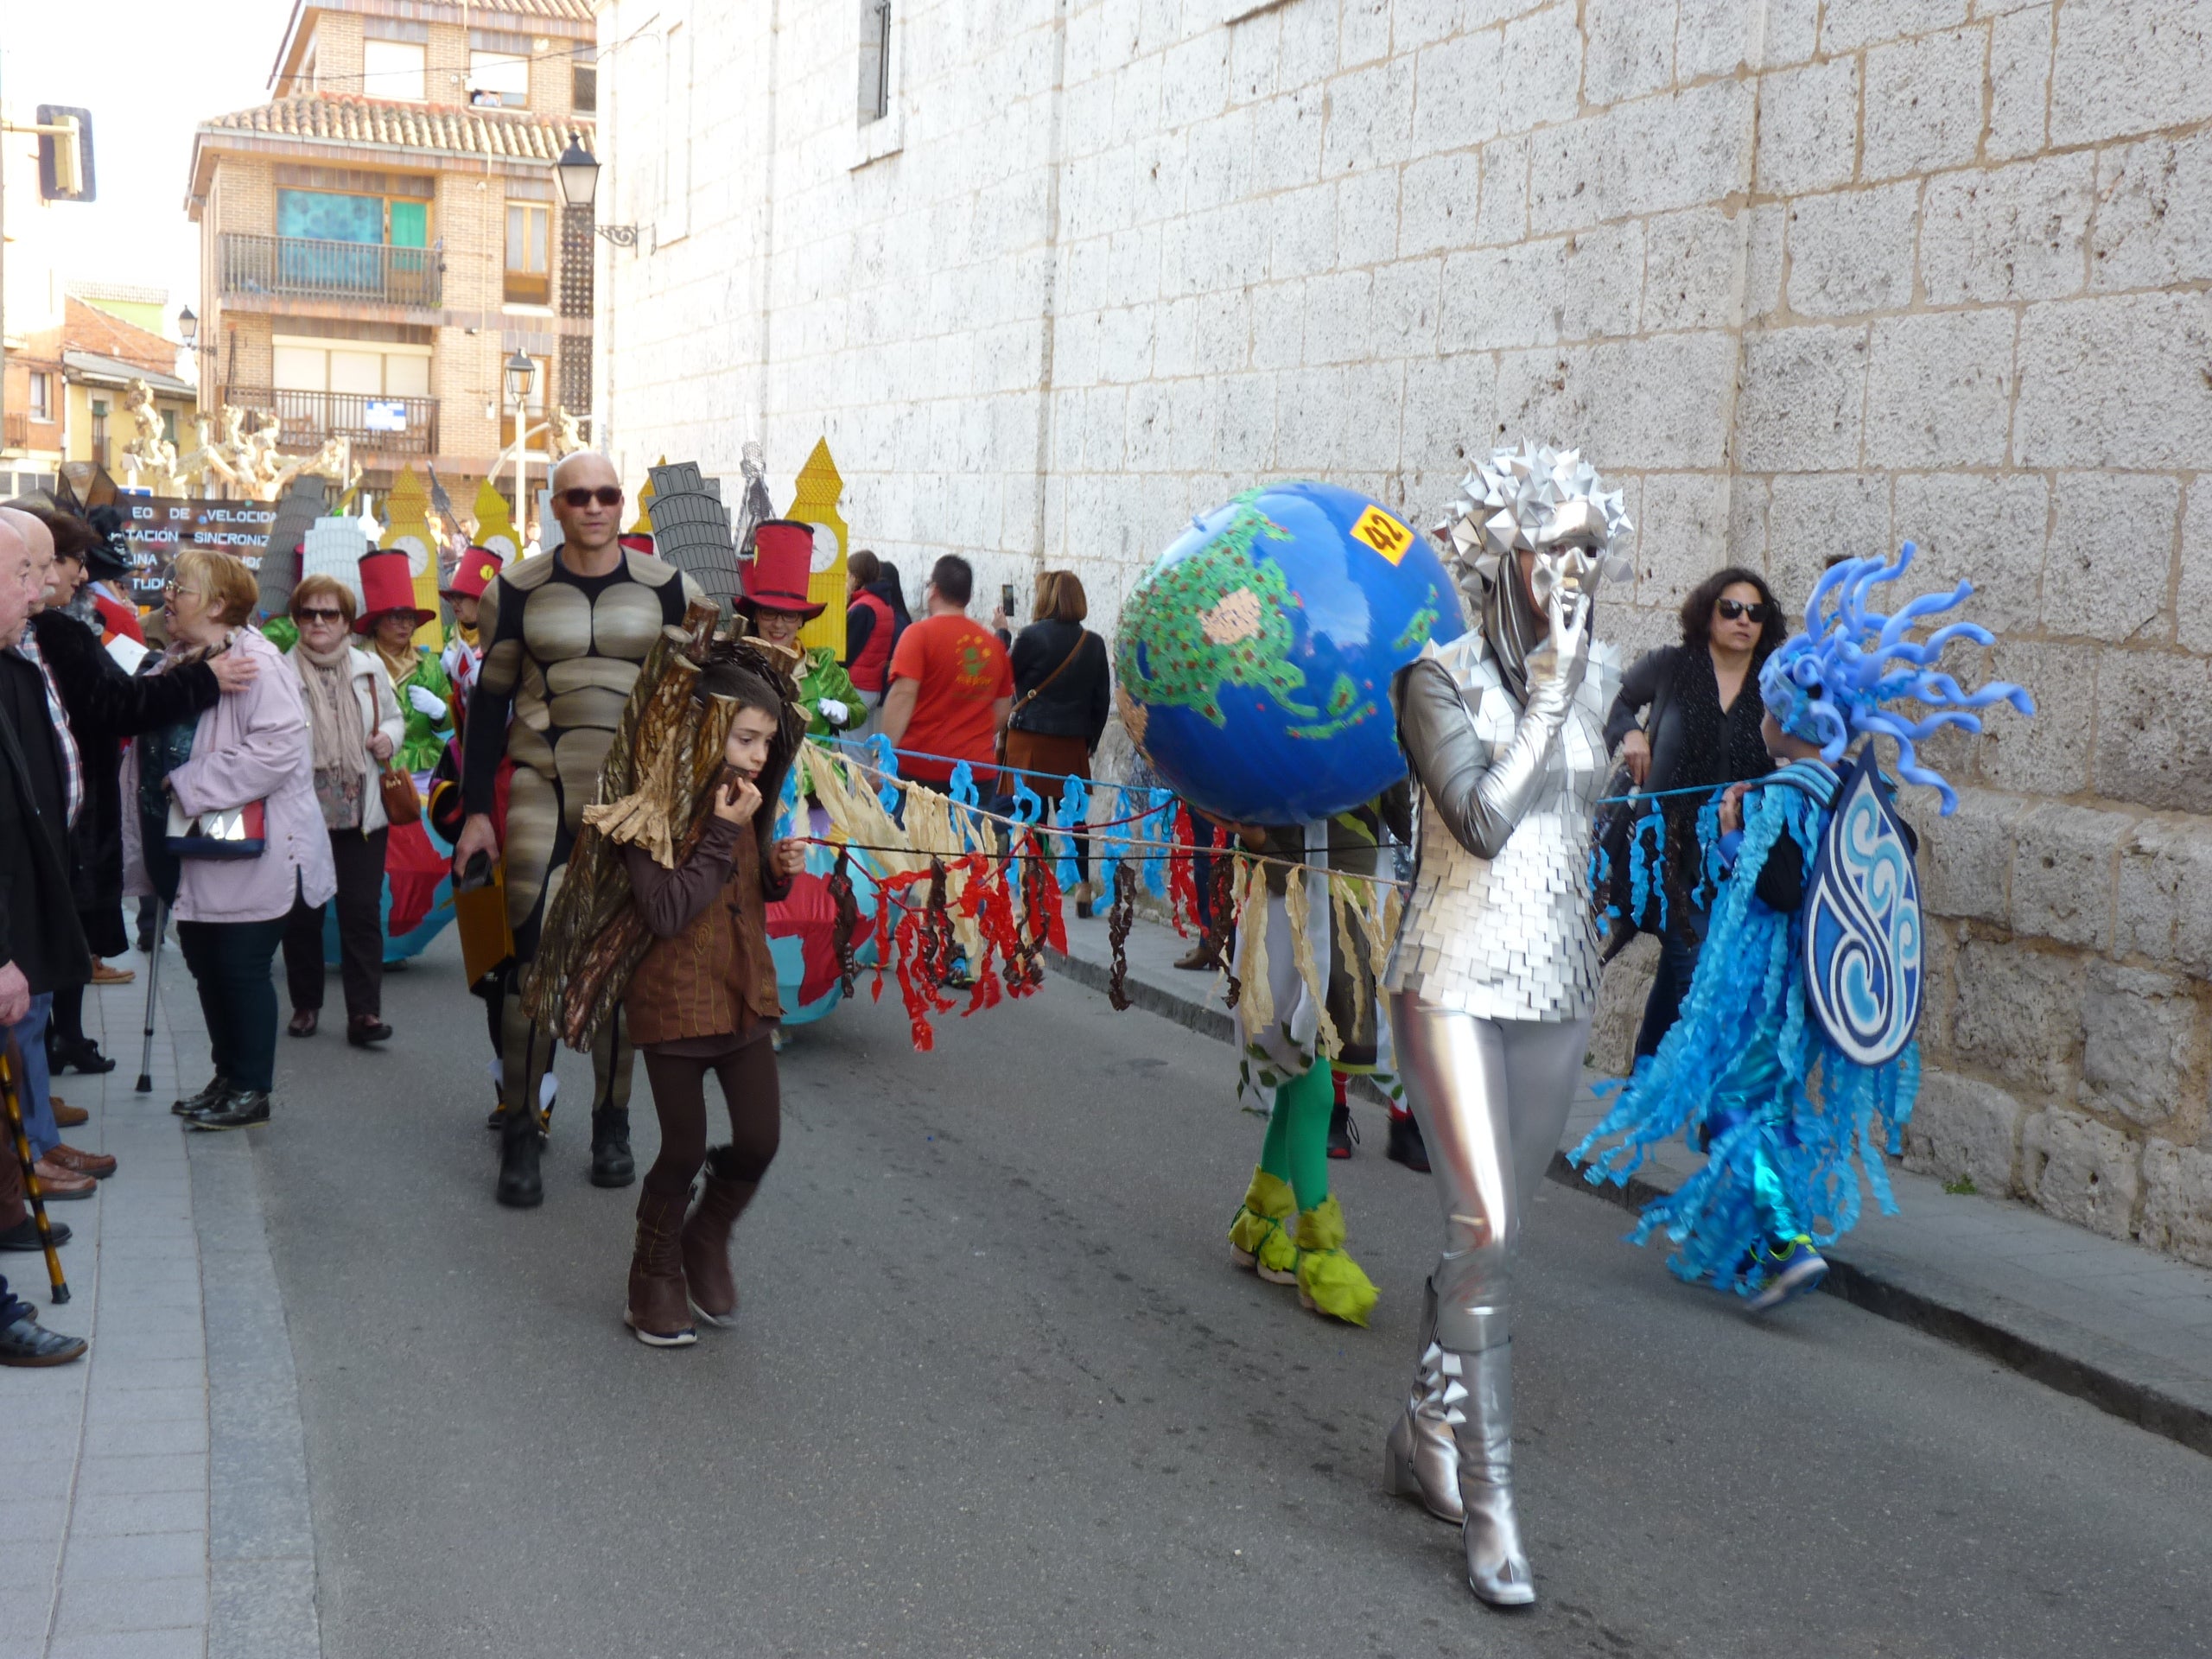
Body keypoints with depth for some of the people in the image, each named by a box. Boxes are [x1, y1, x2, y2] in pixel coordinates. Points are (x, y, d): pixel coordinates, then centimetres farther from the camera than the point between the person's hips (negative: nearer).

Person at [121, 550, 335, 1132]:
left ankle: (251, 1091, 11)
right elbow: (147, 752, 20)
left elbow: (280, 748, -28)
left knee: (241, 969, -1)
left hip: (250, 856, -9)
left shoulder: (255, 665, -16)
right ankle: (226, 1078, 28)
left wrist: (191, 785, -23)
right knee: (206, 967, 15)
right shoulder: (173, 667, 12)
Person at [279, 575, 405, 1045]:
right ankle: (305, 1004, 22)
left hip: (362, 812, 1)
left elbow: (394, 717, 22)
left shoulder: (370, 668, 10)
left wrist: (389, 738, 1)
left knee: (363, 912, -2)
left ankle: (365, 1012, 0)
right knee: (302, 914, 7)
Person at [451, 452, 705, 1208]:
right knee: (533, 957, -6)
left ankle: (612, 1124, 21)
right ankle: (519, 1132, 6)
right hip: (542, 796, -1)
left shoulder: (668, 590, 3)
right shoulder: (517, 591, 3)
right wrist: (476, 810, 3)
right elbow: (489, 703, 7)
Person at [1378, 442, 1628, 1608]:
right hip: (1458, 981, -5)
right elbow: (1484, 818, -19)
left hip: (1558, 986, 6)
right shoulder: (1442, 671, -8)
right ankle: (1489, 1504, -4)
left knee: (1491, 1232, 11)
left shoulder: (1596, 674, 9)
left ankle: (1424, 1435, 29)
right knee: (1487, 1229, -12)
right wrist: (1550, 690, -14)